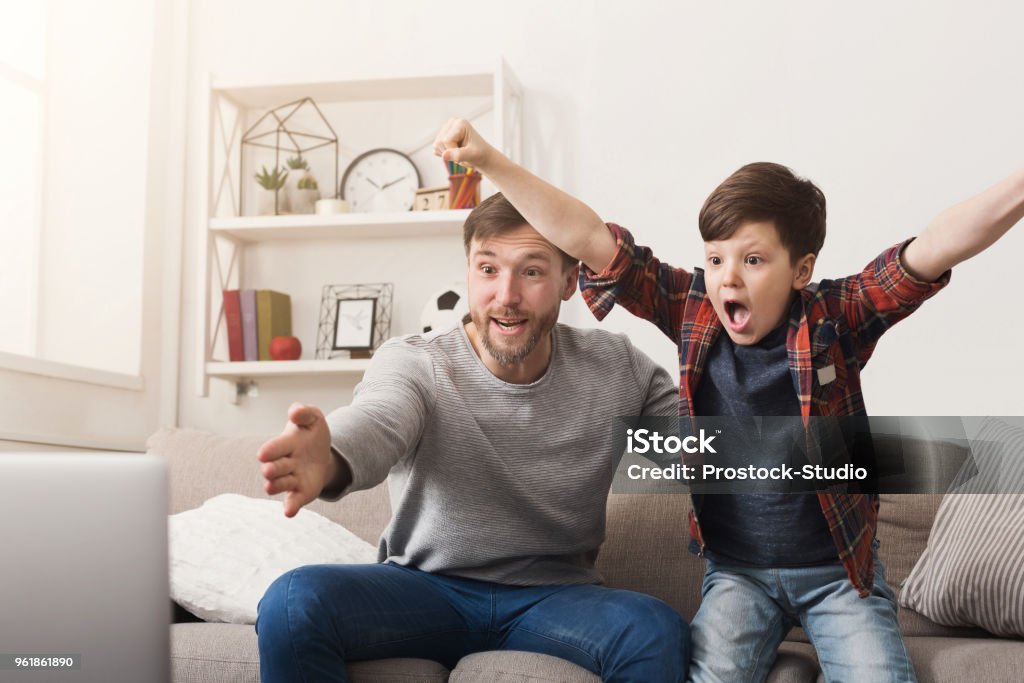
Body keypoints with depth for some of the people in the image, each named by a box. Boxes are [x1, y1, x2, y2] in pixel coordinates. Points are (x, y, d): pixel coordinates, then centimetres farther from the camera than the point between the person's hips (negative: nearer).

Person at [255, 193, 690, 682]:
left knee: (659, 633, -29)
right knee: (292, 603, -27)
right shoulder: (411, 362, -12)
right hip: (425, 589, -1)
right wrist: (328, 461, -58)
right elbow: (378, 420, -34)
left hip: (554, 597, 1)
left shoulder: (616, 368, -2)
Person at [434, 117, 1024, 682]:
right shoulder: (693, 309, -7)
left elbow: (936, 248, -24)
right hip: (737, 570, 1)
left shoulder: (837, 318, -11)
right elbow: (589, 239, -12)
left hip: (839, 568, 0)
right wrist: (490, 161, -16)